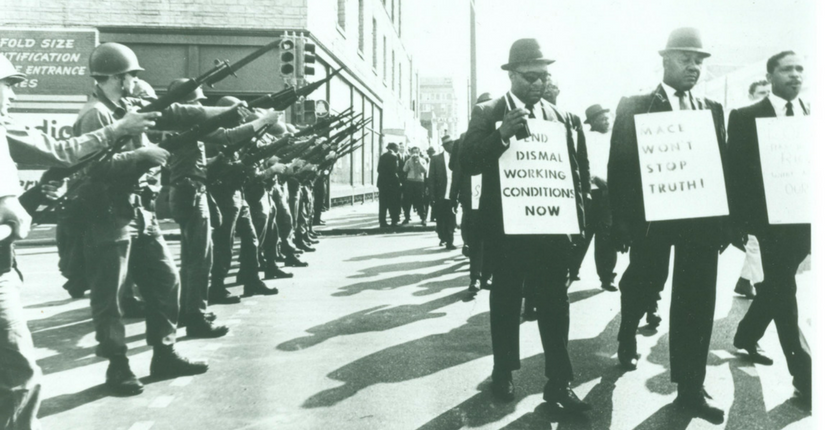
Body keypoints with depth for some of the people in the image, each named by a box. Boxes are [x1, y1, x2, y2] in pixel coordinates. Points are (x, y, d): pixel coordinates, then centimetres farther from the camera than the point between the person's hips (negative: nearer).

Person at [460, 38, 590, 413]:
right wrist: (502, 135, -26)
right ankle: (503, 374, 24)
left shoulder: (559, 116, 9)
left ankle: (559, 382, 12)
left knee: (556, 303, 3)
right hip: (507, 225, -2)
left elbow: (573, 168, 11)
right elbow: (469, 163, -12)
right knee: (506, 301, 9)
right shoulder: (487, 113, -2)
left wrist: (575, 214, 2)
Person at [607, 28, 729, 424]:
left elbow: (723, 165, 10)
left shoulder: (713, 110, 13)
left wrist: (724, 220, 2)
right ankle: (627, 335, 43)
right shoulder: (634, 107, 1)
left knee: (696, 304, 4)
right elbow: (619, 167, -5)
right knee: (644, 284, 10)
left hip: (701, 217, 3)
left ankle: (691, 390, 14)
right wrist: (622, 223, -10)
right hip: (653, 217, -3)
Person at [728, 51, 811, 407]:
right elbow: (735, 170, -5)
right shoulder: (746, 118, -2)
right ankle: (804, 374, 7)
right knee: (782, 289, -1)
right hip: (772, 217, -5)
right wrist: (742, 219, -11)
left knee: (777, 285, 16)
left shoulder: (813, 116, 10)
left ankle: (747, 336, 38)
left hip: (805, 216, 5)